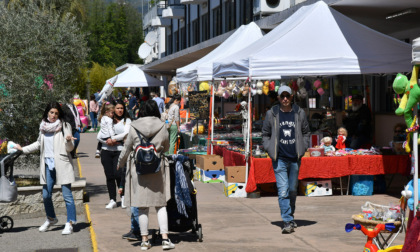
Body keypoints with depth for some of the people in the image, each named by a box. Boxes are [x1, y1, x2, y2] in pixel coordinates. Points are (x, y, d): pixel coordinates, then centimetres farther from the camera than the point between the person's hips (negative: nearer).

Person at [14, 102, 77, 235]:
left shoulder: (65, 126, -2)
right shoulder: (44, 127, 12)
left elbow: (70, 148, -4)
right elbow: (39, 144, 29)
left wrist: (68, 141, -26)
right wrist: (23, 149, 30)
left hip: (62, 165, -5)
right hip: (48, 165, 5)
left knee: (67, 195, -8)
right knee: (46, 195, 9)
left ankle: (70, 223, -3)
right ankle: (51, 219, 30)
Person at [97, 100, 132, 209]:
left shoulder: (126, 120, 7)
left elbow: (126, 133, -8)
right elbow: (99, 136, 8)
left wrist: (113, 139, -11)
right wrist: (107, 141, -9)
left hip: (120, 151, -3)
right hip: (106, 151, 3)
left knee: (118, 174, -14)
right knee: (109, 176, 2)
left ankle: (123, 196, 8)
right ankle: (112, 200, 9)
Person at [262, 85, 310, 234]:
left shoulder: (299, 113, 5)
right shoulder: (272, 114, 1)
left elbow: (306, 133, 16)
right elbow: (265, 134, 10)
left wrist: (302, 149, 5)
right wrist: (270, 150, -1)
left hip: (295, 159, 2)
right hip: (279, 159, -2)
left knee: (293, 190, 13)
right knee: (283, 191, -10)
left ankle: (290, 216, 31)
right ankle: (288, 222, -10)